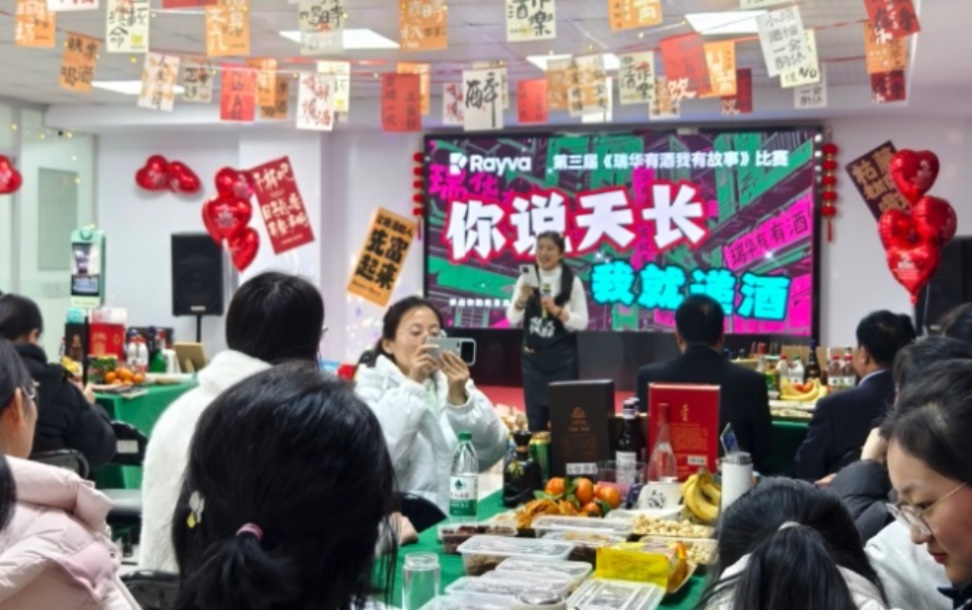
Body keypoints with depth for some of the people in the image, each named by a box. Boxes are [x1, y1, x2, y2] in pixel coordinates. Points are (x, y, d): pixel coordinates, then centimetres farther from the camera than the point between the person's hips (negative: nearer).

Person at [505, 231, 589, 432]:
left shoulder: (572, 282, -4)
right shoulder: (526, 279, 1)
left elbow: (582, 322, -6)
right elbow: (512, 319, -2)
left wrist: (557, 311, -21)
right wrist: (521, 299, -20)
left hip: (563, 356, -2)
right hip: (533, 355, 2)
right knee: (535, 414, 7)